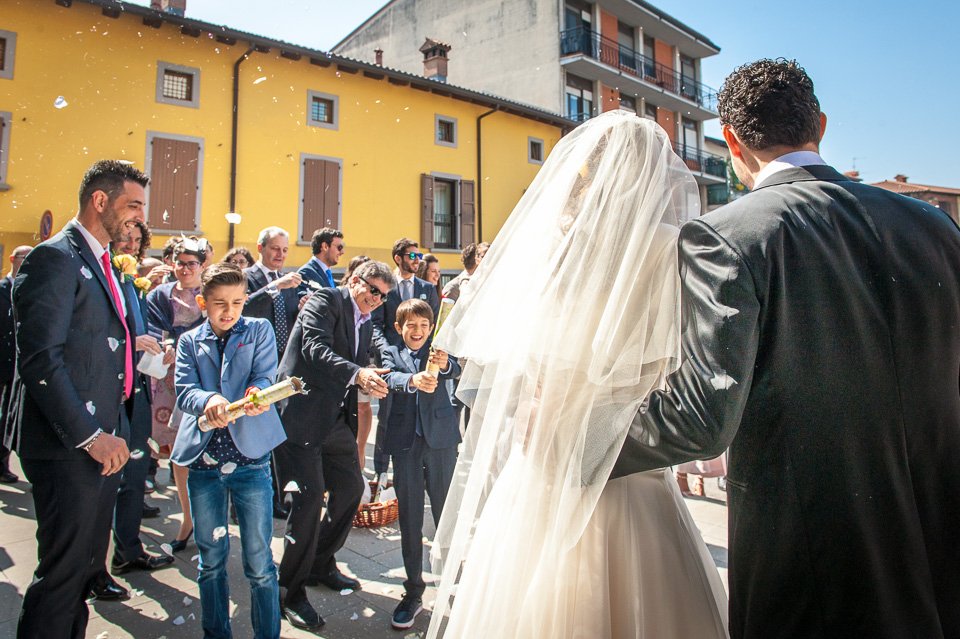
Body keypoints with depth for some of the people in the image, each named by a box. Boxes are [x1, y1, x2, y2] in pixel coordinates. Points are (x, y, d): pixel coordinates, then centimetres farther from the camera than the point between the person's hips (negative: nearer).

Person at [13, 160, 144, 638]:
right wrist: (90, 436, -19)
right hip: (69, 452, -9)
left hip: (101, 443, 9)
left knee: (87, 567, 18)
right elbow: (39, 360, -20)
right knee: (64, 573, 2)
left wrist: (113, 433, 12)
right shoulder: (55, 258, -12)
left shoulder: (102, 263, 16)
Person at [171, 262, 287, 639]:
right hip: (203, 463, 2)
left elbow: (265, 377, -7)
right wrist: (209, 400, -28)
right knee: (211, 560, 15)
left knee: (259, 563, 3)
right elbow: (184, 391, -5)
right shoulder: (189, 342, 9)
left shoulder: (259, 331, 5)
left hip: (251, 459, -2)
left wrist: (256, 395, -31)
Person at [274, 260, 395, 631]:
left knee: (351, 488, 12)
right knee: (309, 496, -10)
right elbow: (316, 349, -23)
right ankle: (291, 592, 6)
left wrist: (372, 383, -4)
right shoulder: (326, 301, -8)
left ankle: (321, 565, 32)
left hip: (336, 418, 9)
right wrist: (357, 374, -37)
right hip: (302, 412, -9)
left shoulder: (365, 323, 18)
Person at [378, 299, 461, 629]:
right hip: (405, 441, 0)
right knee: (409, 518, 7)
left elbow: (455, 370, -13)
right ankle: (413, 591, 19)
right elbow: (390, 377, -14)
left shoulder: (438, 352, 8)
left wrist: (445, 364, -37)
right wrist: (413, 380, -37)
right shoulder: (391, 353, 6)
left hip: (440, 437, 0)